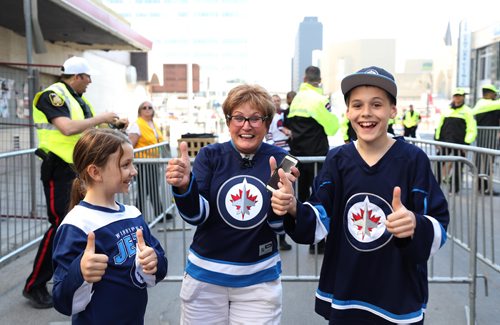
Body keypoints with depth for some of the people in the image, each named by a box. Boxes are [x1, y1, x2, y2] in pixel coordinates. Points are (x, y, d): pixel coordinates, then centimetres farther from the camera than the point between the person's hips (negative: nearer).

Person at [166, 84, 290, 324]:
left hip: (259, 279, 0)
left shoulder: (279, 160, -6)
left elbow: (280, 227, -6)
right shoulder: (210, 155, -6)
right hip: (206, 275, 1)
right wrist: (184, 185, -32)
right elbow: (197, 216, -13)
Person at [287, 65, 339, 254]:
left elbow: (290, 124, 10)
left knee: (301, 194, 16)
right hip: (317, 155, -6)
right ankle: (317, 242, 5)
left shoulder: (296, 99, 7)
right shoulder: (320, 99, -14)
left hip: (297, 154, 6)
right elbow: (332, 126, -9)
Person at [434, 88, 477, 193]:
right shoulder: (446, 110, 11)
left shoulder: (467, 111, -1)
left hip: (459, 144, -4)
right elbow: (439, 126, 17)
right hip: (444, 143, 4)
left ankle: (454, 189, 13)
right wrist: (437, 139, 10)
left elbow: (472, 130, -7)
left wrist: (467, 143, -15)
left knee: (457, 168, 4)